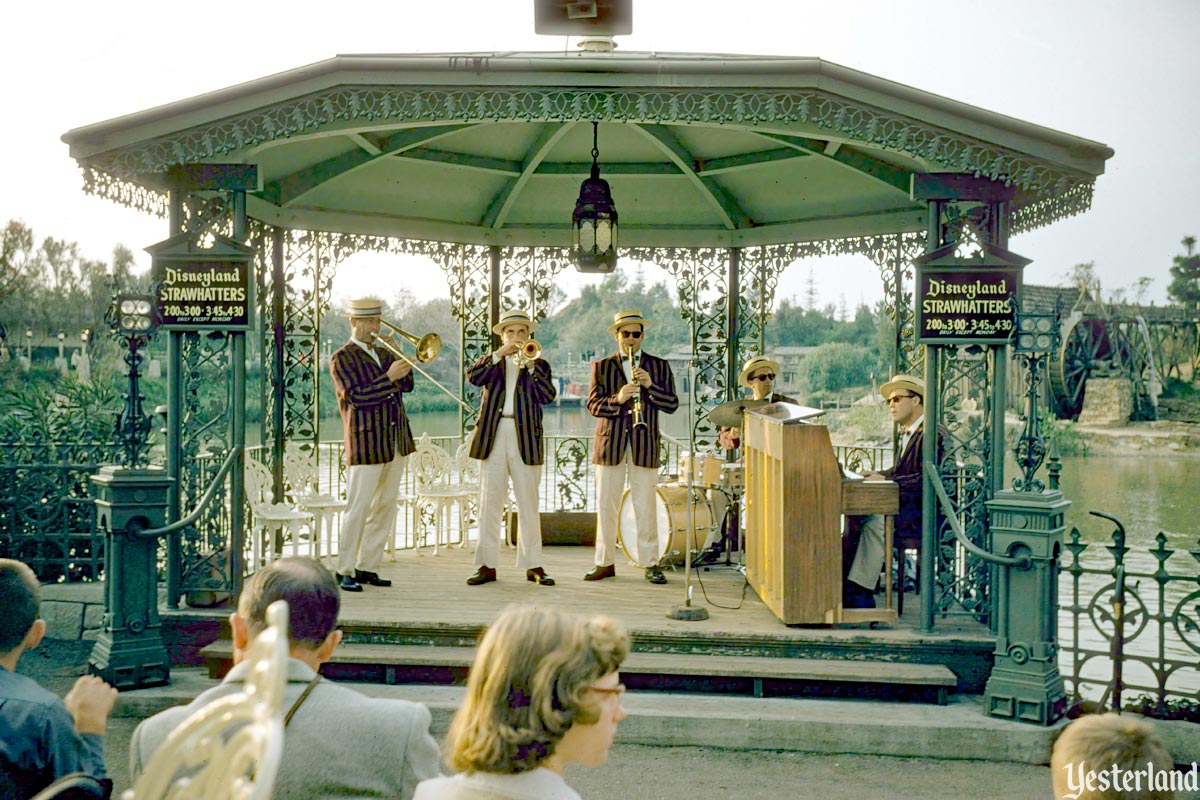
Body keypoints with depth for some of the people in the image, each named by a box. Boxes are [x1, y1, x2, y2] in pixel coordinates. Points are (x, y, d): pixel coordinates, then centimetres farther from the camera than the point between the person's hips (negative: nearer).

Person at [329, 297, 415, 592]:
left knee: (385, 507, 9)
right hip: (366, 444, -7)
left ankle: (367, 567, 16)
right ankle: (344, 571, 3)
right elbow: (356, 397, -17)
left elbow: (406, 384, 8)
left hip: (396, 442, 7)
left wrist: (402, 362, -7)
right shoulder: (342, 358, -4)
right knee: (357, 507, -5)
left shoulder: (383, 353, 17)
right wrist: (388, 377, -22)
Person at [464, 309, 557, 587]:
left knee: (528, 504, 2)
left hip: (525, 440, -1)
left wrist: (531, 364, -15)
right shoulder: (492, 362, 15)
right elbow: (473, 377, -7)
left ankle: (533, 565, 7)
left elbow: (547, 396, -7)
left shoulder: (538, 365, 12)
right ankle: (487, 565, 6)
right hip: (492, 437, 1)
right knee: (489, 503, 2)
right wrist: (499, 354, -13)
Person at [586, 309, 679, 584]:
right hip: (609, 444, 1)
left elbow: (672, 405, 1)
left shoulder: (659, 367, 9)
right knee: (606, 505, 4)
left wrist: (650, 386, -16)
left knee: (645, 506, 0)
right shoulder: (601, 367, 8)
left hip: (644, 445, -1)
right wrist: (617, 399, -21)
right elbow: (593, 405, -2)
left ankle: (650, 564, 9)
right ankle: (605, 562, 14)